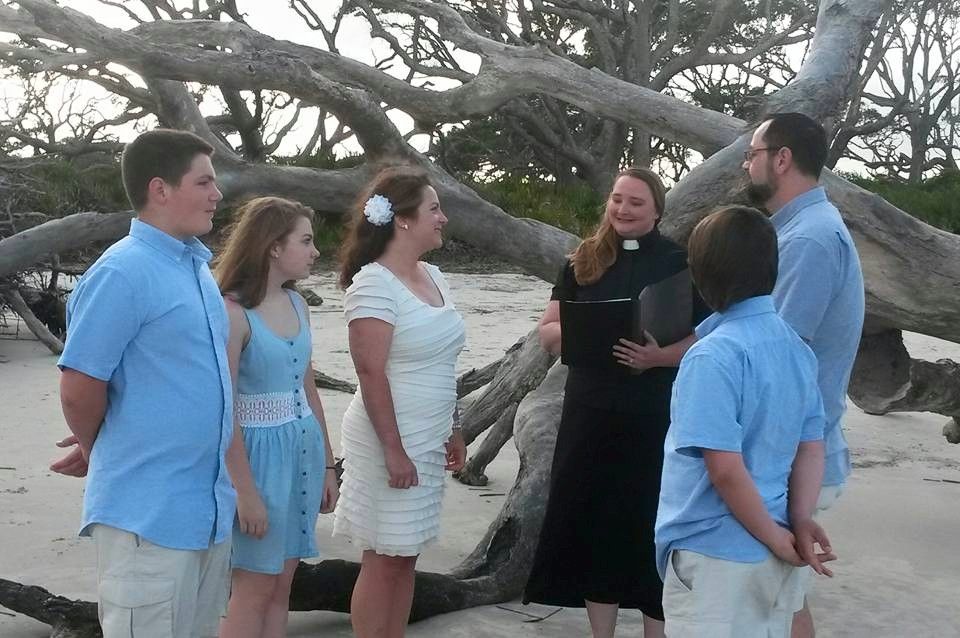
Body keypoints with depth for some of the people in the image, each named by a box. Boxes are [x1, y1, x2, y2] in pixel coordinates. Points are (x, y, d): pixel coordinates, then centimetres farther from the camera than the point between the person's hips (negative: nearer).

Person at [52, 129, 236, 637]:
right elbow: (79, 390, -17)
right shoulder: (122, 273, -17)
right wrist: (98, 453, 2)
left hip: (211, 505, 8)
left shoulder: (198, 266, 10)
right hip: (148, 512, -8)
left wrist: (98, 448, 17)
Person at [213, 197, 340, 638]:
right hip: (260, 451, -7)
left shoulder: (296, 304, 7)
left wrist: (327, 464, 15)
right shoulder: (232, 311, -16)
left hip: (303, 449, 7)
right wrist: (245, 490, -17)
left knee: (281, 585, 12)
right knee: (255, 588, 3)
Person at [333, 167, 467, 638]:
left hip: (427, 441, 8)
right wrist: (393, 449, -21)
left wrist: (451, 431, 19)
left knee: (406, 557, 13)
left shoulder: (432, 276, 10)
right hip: (391, 441, -8)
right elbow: (371, 372, -20)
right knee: (384, 560, 0)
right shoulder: (373, 283, -16)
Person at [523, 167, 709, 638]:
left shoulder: (680, 263, -2)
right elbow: (547, 331, 8)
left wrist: (659, 355, -22)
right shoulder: (584, 260, 7)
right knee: (592, 523, 8)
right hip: (590, 414, 3)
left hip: (654, 419, -3)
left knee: (651, 528, 1)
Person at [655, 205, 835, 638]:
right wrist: (800, 524, -1)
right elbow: (812, 448, 5)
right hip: (771, 558, 7)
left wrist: (777, 538, -11)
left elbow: (726, 468, -22)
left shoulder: (714, 355, -20)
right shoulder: (796, 347, 4)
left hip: (715, 557, -7)